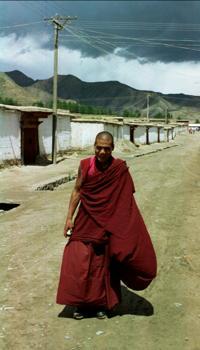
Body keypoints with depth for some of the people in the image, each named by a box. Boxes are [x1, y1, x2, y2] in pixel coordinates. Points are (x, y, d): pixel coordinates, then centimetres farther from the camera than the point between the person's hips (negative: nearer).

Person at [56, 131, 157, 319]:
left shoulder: (121, 168, -10)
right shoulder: (85, 165, -6)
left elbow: (126, 198, -3)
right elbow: (77, 191, 1)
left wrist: (129, 225, -2)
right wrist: (69, 217, -2)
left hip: (109, 223, -1)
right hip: (86, 221, 1)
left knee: (104, 263, 9)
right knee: (79, 262, 2)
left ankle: (102, 303, 25)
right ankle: (81, 303, 18)